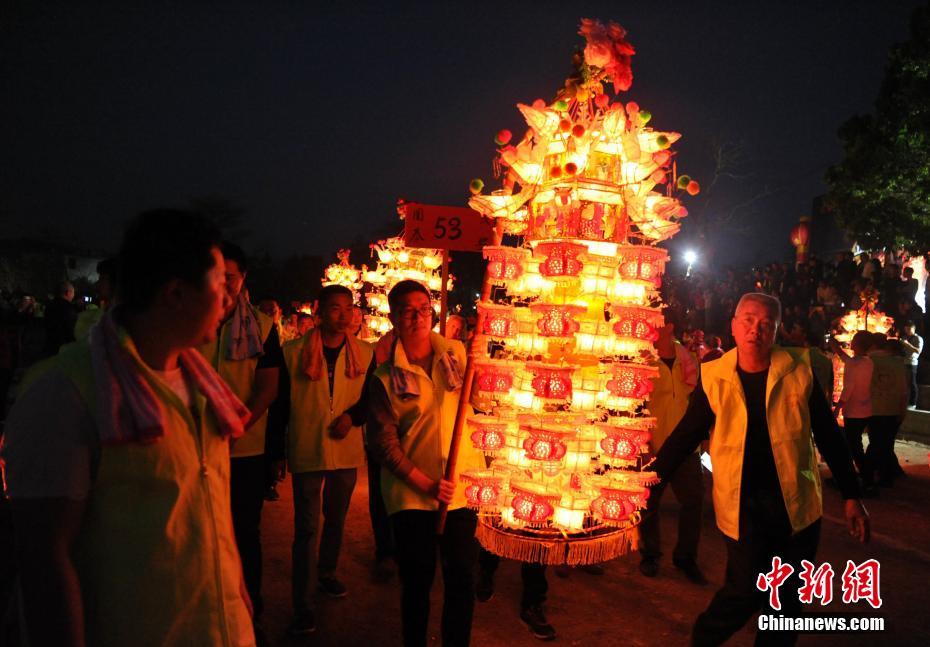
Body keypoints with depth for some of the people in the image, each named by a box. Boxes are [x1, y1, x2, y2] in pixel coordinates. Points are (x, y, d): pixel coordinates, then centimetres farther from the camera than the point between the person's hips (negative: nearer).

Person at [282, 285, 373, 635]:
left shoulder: (363, 352, -2)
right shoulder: (294, 351, -9)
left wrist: (353, 416, -12)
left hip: (347, 451, 3)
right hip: (307, 452, -3)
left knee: (336, 519, 20)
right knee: (306, 528, 1)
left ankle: (327, 574, 43)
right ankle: (301, 603, 13)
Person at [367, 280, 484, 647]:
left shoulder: (456, 353, 4)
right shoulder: (385, 377, -2)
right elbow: (382, 441, -6)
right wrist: (425, 484, -14)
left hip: (462, 487, 2)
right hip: (411, 493, -1)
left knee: (462, 580, 5)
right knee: (417, 582, 9)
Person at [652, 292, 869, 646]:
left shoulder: (799, 371, -1)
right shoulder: (713, 377, -4)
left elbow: (829, 437, 5)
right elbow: (686, 434, 1)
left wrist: (851, 496, 5)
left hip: (796, 501, 2)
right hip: (742, 502, -2)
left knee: (788, 599, 11)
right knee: (746, 591, -5)